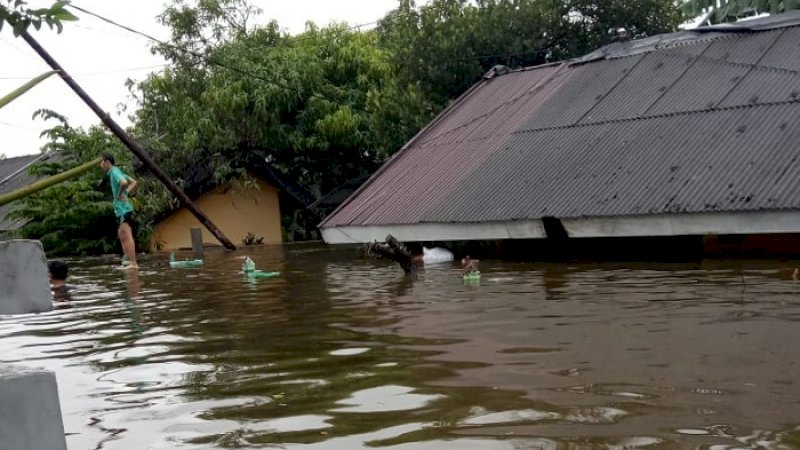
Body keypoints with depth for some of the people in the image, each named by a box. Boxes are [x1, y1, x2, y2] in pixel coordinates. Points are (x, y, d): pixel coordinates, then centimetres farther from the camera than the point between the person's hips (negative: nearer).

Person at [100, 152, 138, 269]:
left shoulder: (114, 171, -10)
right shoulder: (116, 171, 18)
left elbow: (124, 182, -31)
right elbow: (133, 182, 26)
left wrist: (120, 193, -16)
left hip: (123, 208, -10)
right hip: (122, 208, 10)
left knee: (127, 236, -12)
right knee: (122, 235, 13)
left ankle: (133, 264, -14)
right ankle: (128, 260, 15)